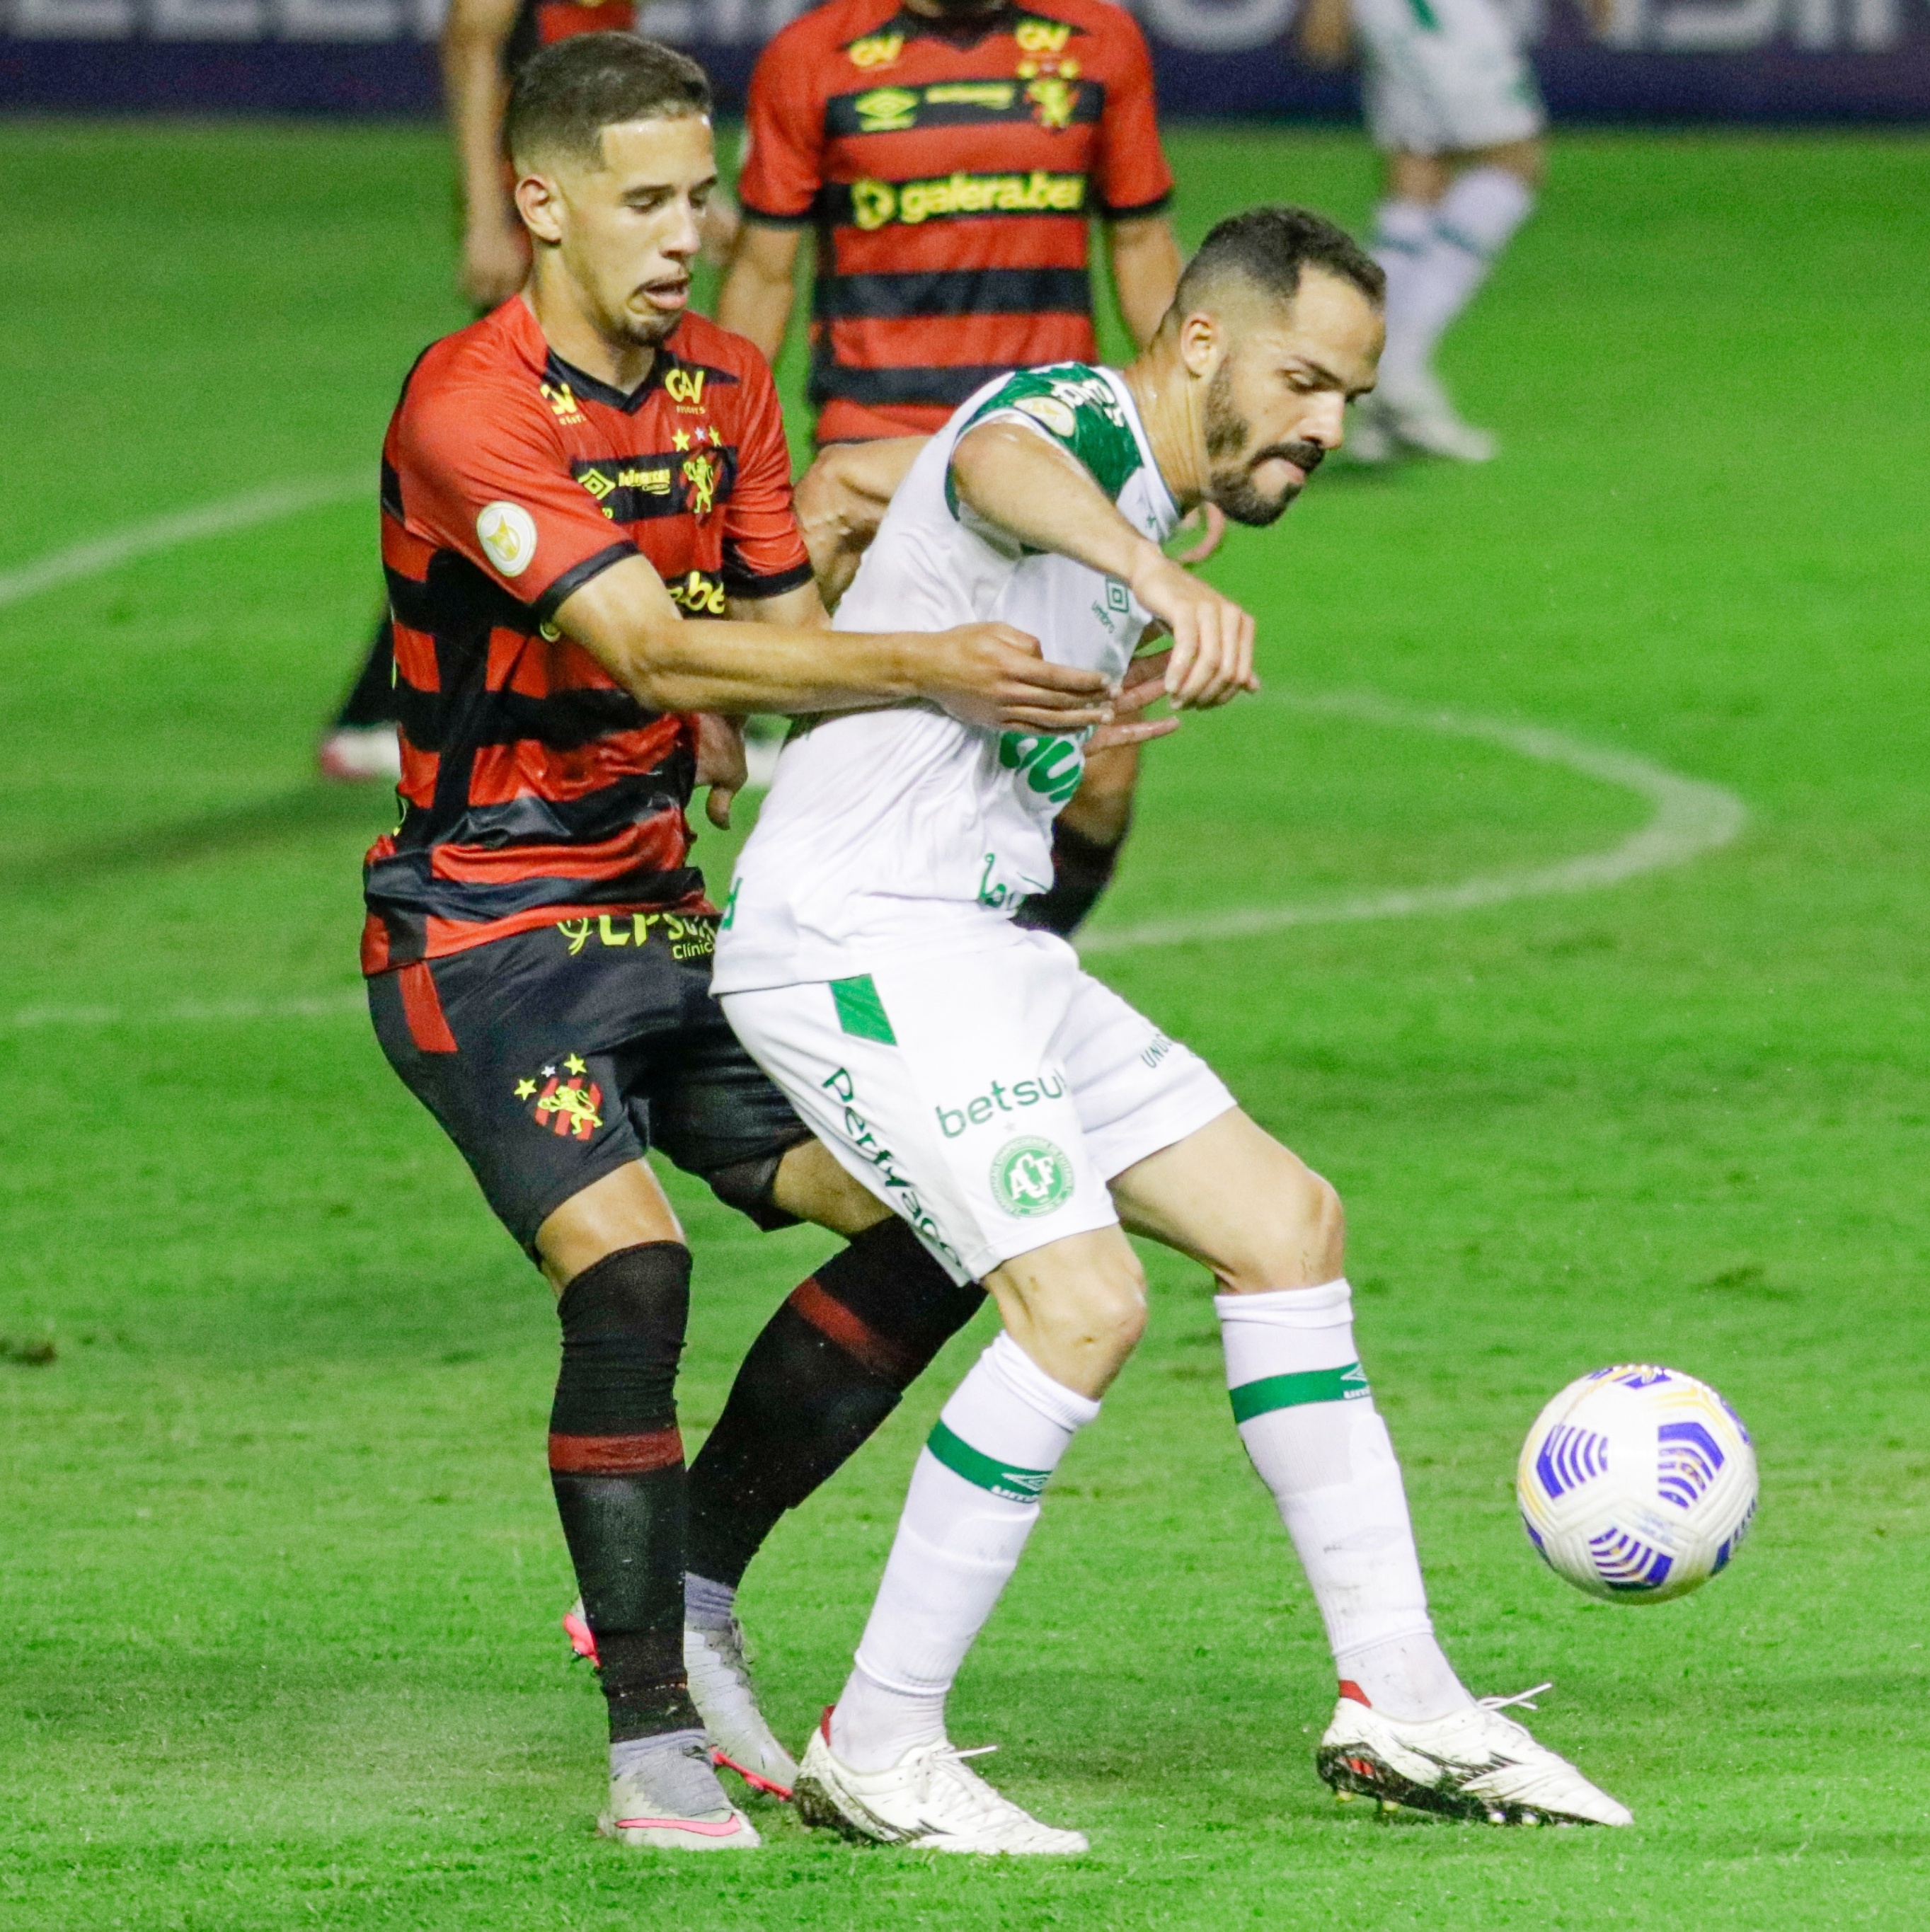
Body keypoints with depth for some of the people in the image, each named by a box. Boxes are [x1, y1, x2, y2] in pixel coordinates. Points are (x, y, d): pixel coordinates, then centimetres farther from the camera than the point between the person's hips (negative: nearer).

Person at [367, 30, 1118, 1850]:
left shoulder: (723, 385, 6)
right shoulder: (469, 406, -20)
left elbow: (773, 634, 13)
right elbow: (650, 650, -29)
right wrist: (924, 666, -37)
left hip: (660, 916, 8)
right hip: (483, 933, -8)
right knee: (631, 1273, -25)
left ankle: (680, 1591, 14)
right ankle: (654, 1749, -18)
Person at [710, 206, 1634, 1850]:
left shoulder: (1146, 498, 17)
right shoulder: (1077, 419, -14)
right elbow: (999, 464, -42)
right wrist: (1158, 567, -60)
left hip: (971, 948, 10)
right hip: (855, 943, -10)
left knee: (1286, 1221, 7)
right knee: (1081, 1303, -20)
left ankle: (1397, 1702, 10)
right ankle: (876, 1754, -9)